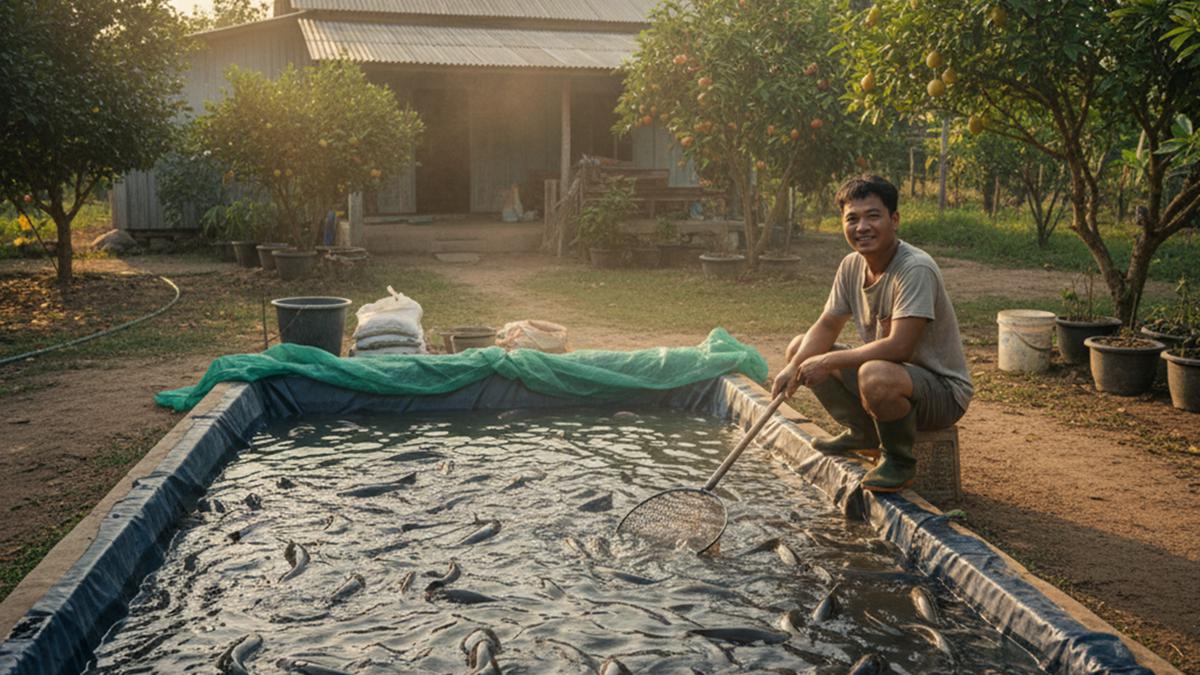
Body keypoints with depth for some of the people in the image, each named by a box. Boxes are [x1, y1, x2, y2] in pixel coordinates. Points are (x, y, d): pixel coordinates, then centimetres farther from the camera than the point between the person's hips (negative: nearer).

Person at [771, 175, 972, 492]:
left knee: (876, 375, -40)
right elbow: (827, 326, 5)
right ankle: (863, 433, 13)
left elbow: (898, 347, -32)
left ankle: (900, 460, -10)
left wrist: (828, 361, -26)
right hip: (890, 372, 8)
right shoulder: (852, 265, -1)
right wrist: (795, 366, -14)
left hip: (942, 391, -8)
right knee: (800, 347, 3)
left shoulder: (916, 269, -26)